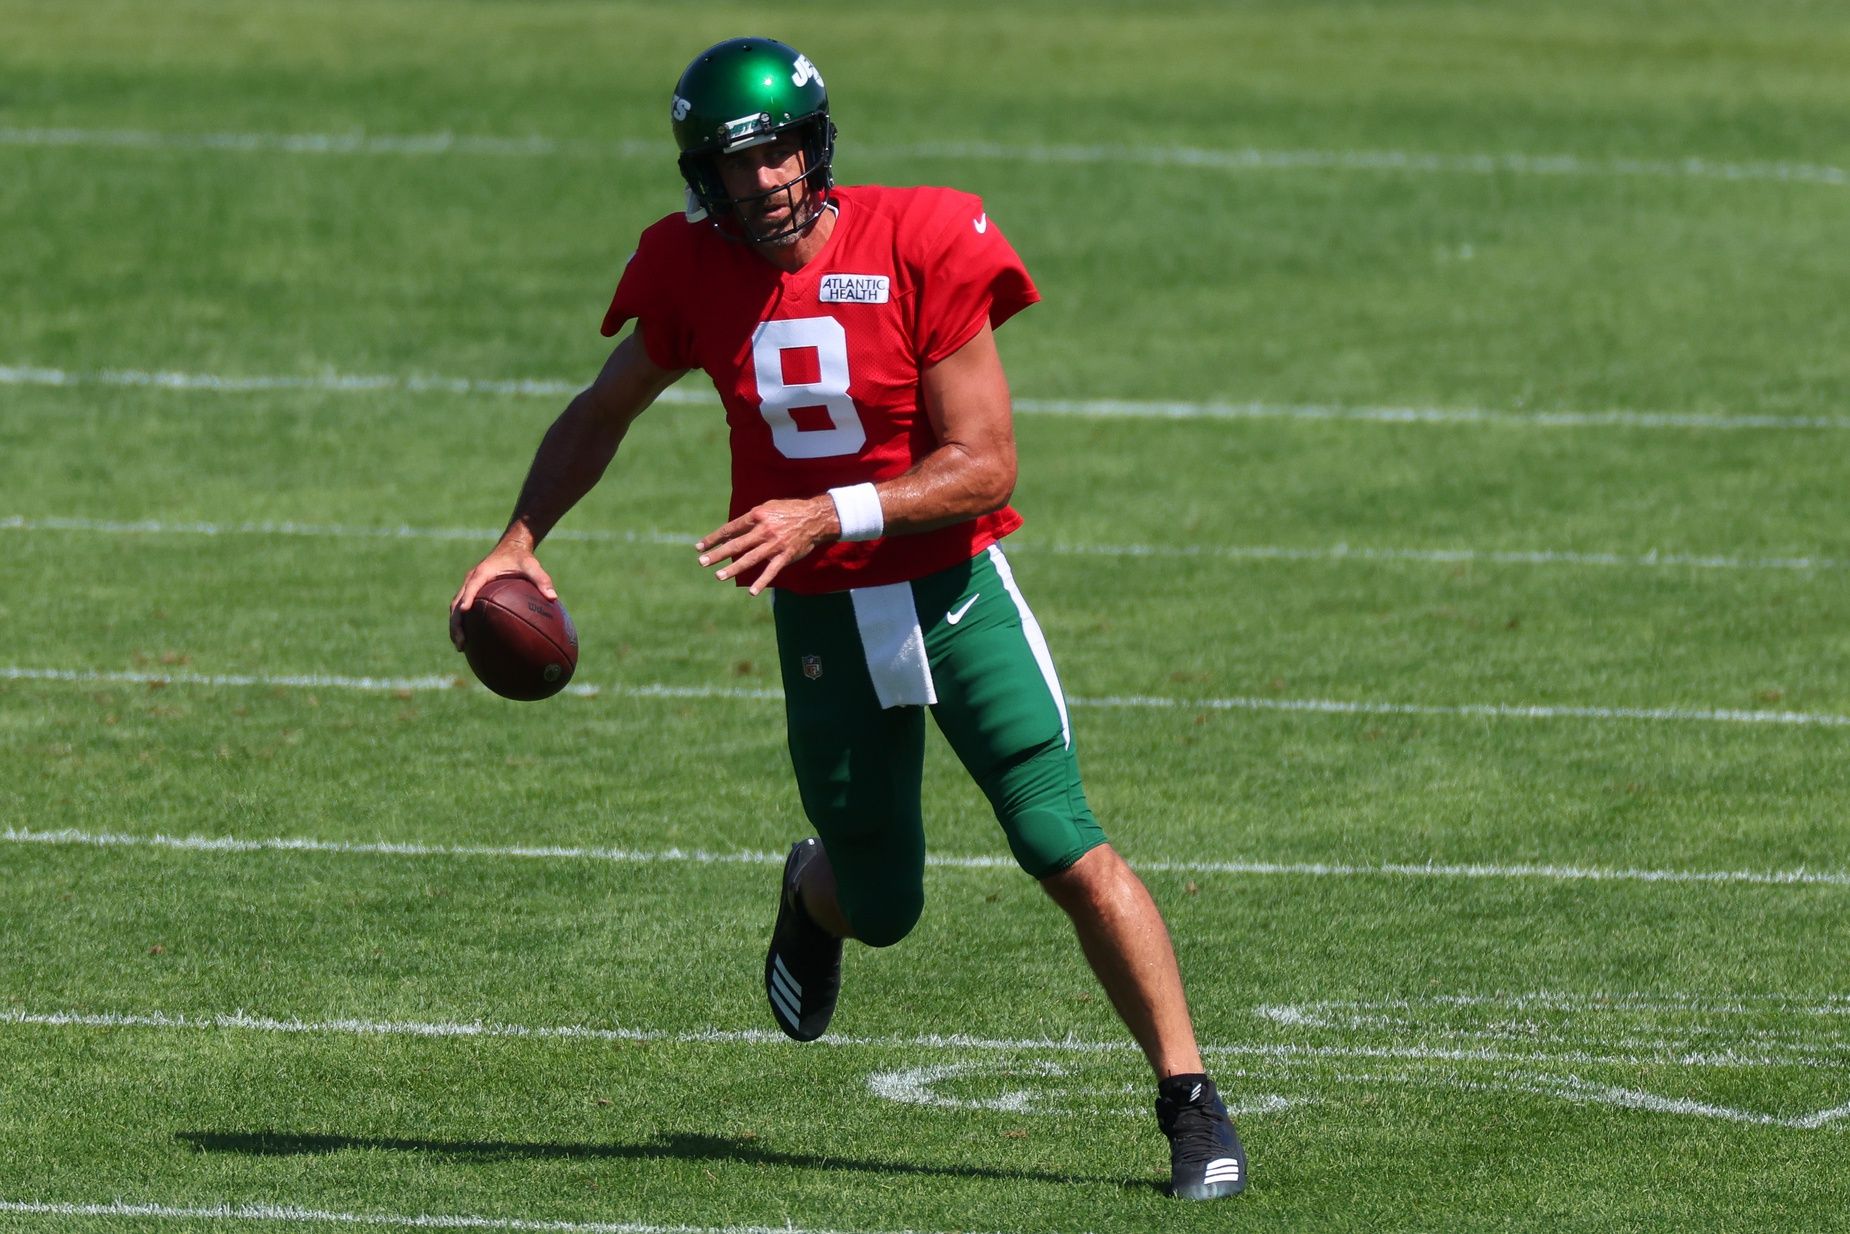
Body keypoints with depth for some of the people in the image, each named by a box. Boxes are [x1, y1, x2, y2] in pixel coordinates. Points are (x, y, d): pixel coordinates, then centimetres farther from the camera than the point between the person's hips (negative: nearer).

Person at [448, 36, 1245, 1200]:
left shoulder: (921, 249, -16)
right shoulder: (696, 277, -4)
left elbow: (984, 468, -17)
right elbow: (603, 411, 15)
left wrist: (831, 516, -26)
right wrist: (520, 540, 5)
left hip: (954, 592, -3)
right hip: (823, 621, 3)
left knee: (1070, 851, -12)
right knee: (883, 907, 10)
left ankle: (1192, 1103, -3)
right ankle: (814, 892, 48)